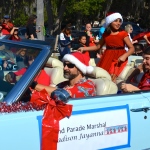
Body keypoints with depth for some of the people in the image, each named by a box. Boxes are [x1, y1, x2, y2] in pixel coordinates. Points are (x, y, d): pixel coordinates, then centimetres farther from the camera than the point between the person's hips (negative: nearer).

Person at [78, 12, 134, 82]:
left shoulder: (123, 34, -2)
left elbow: (132, 48, -6)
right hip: (107, 58, 5)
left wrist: (124, 56, -25)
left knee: (112, 77, -21)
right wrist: (83, 48, 11)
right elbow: (98, 46, 19)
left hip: (119, 59, -5)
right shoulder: (106, 34, 11)